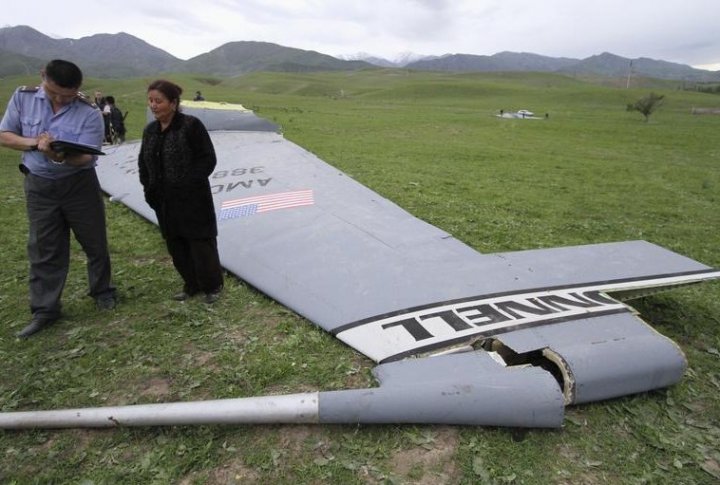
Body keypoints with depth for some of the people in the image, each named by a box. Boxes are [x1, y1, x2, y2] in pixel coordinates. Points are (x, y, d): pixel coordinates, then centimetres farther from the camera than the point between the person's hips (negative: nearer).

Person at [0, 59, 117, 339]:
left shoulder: (89, 114, -12)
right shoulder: (23, 98, -1)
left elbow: (87, 157, -19)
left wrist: (62, 157, -39)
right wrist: (34, 142, -16)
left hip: (79, 185, -2)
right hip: (38, 185, 3)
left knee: (94, 242, 8)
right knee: (42, 248, 7)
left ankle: (102, 291, 30)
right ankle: (45, 310, 17)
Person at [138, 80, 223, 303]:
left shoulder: (191, 125, -12)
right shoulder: (150, 130, 9)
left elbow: (208, 159, -13)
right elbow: (143, 161, 18)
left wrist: (188, 183, -19)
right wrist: (149, 187, 4)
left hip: (193, 199, -7)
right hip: (165, 201, 7)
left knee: (201, 244, 0)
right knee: (176, 246, 13)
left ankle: (213, 286, 19)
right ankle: (192, 285, 29)